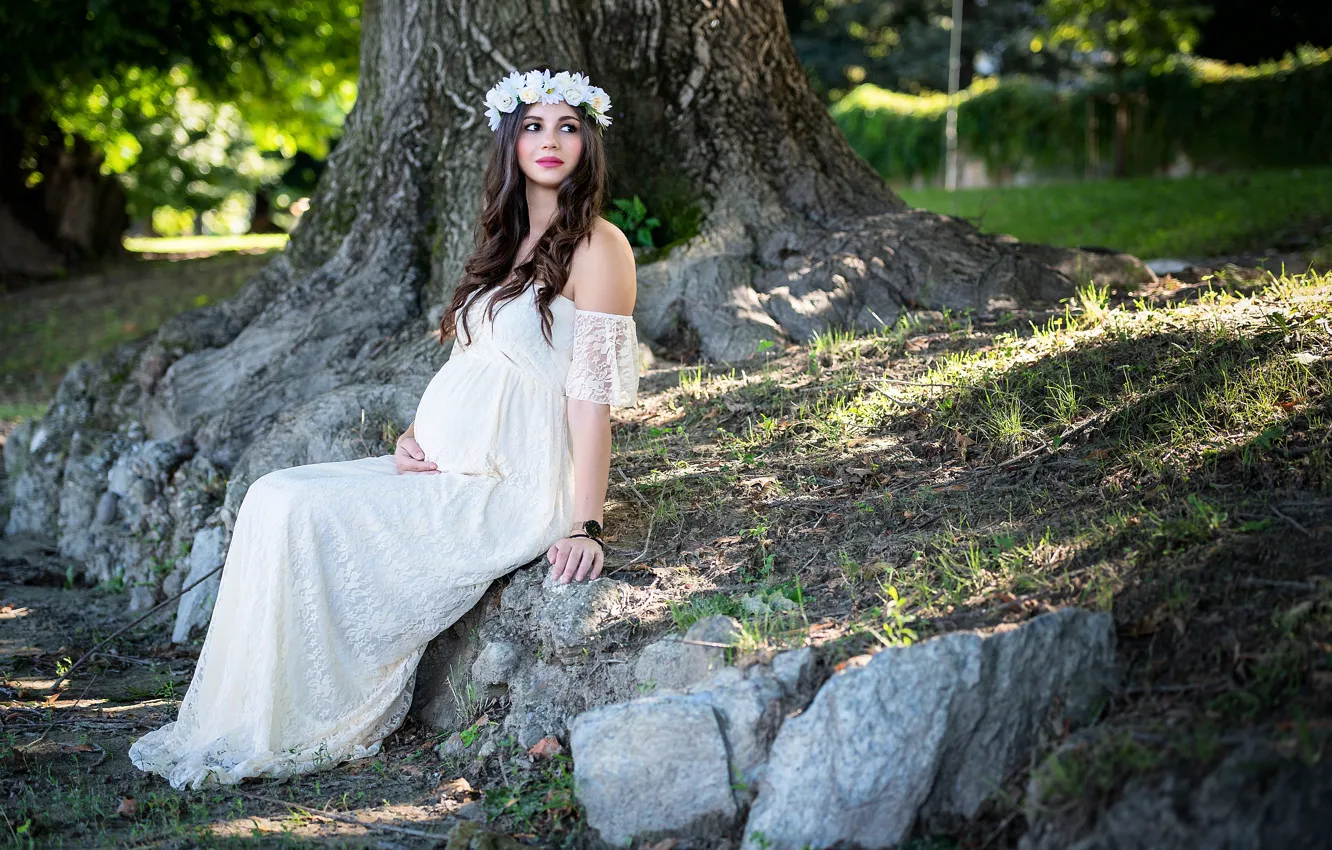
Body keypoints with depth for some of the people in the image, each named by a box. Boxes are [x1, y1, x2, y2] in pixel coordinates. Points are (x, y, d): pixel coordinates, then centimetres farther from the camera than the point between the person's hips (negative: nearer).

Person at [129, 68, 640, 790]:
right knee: (275, 498, -8)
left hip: (516, 488, -8)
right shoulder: (506, 243, 16)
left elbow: (593, 394, -14)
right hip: (451, 467, 8)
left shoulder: (597, 246, -9)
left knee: (302, 514, -19)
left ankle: (284, 735, -7)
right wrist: (415, 433, 2)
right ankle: (246, 725, -7)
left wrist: (585, 527, -18)